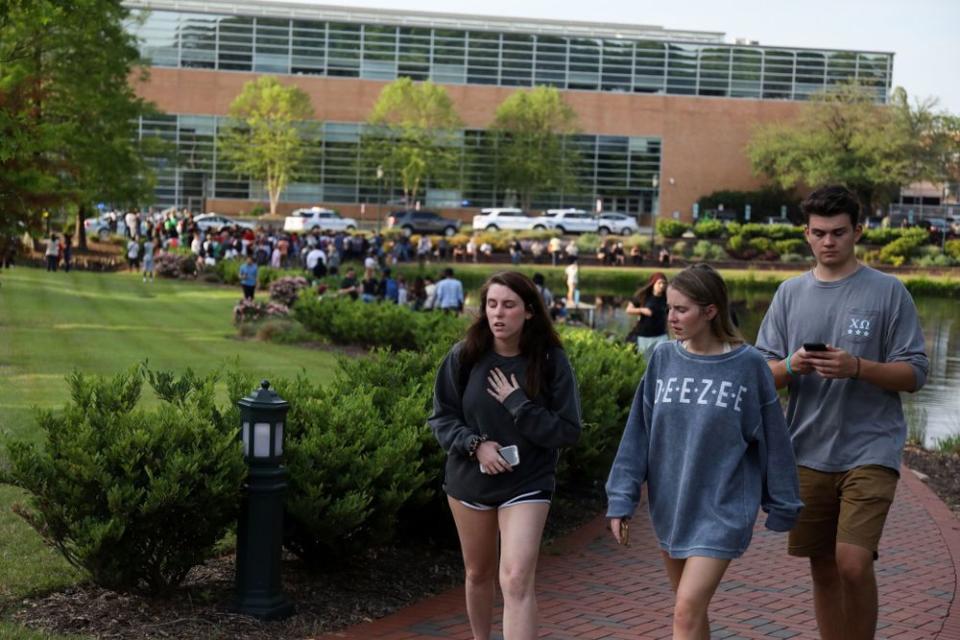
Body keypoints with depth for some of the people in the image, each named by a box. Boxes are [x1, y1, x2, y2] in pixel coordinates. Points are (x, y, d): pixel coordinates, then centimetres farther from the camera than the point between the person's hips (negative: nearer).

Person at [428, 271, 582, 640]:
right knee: (478, 574, 20)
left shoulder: (551, 361, -12)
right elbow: (441, 418, -1)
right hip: (469, 481, 3)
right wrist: (474, 444, -19)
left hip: (526, 484, -3)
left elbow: (569, 431, -11)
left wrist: (519, 404, -21)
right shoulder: (464, 356, -9)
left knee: (516, 581, -15)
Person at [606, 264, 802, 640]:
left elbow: (772, 439, -1)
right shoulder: (663, 359, 0)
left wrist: (782, 505, 4)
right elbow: (638, 433, 4)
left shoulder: (748, 365, -8)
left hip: (721, 510, -4)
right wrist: (621, 498, 1)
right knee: (688, 608, 15)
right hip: (669, 507, 4)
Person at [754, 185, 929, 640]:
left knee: (853, 564, -15)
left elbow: (914, 373, -4)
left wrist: (857, 367, -20)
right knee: (823, 569, 12)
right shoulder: (790, 294, 8)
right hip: (809, 452, 4)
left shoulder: (888, 292, -1)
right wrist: (790, 367, -14)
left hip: (870, 450, -4)